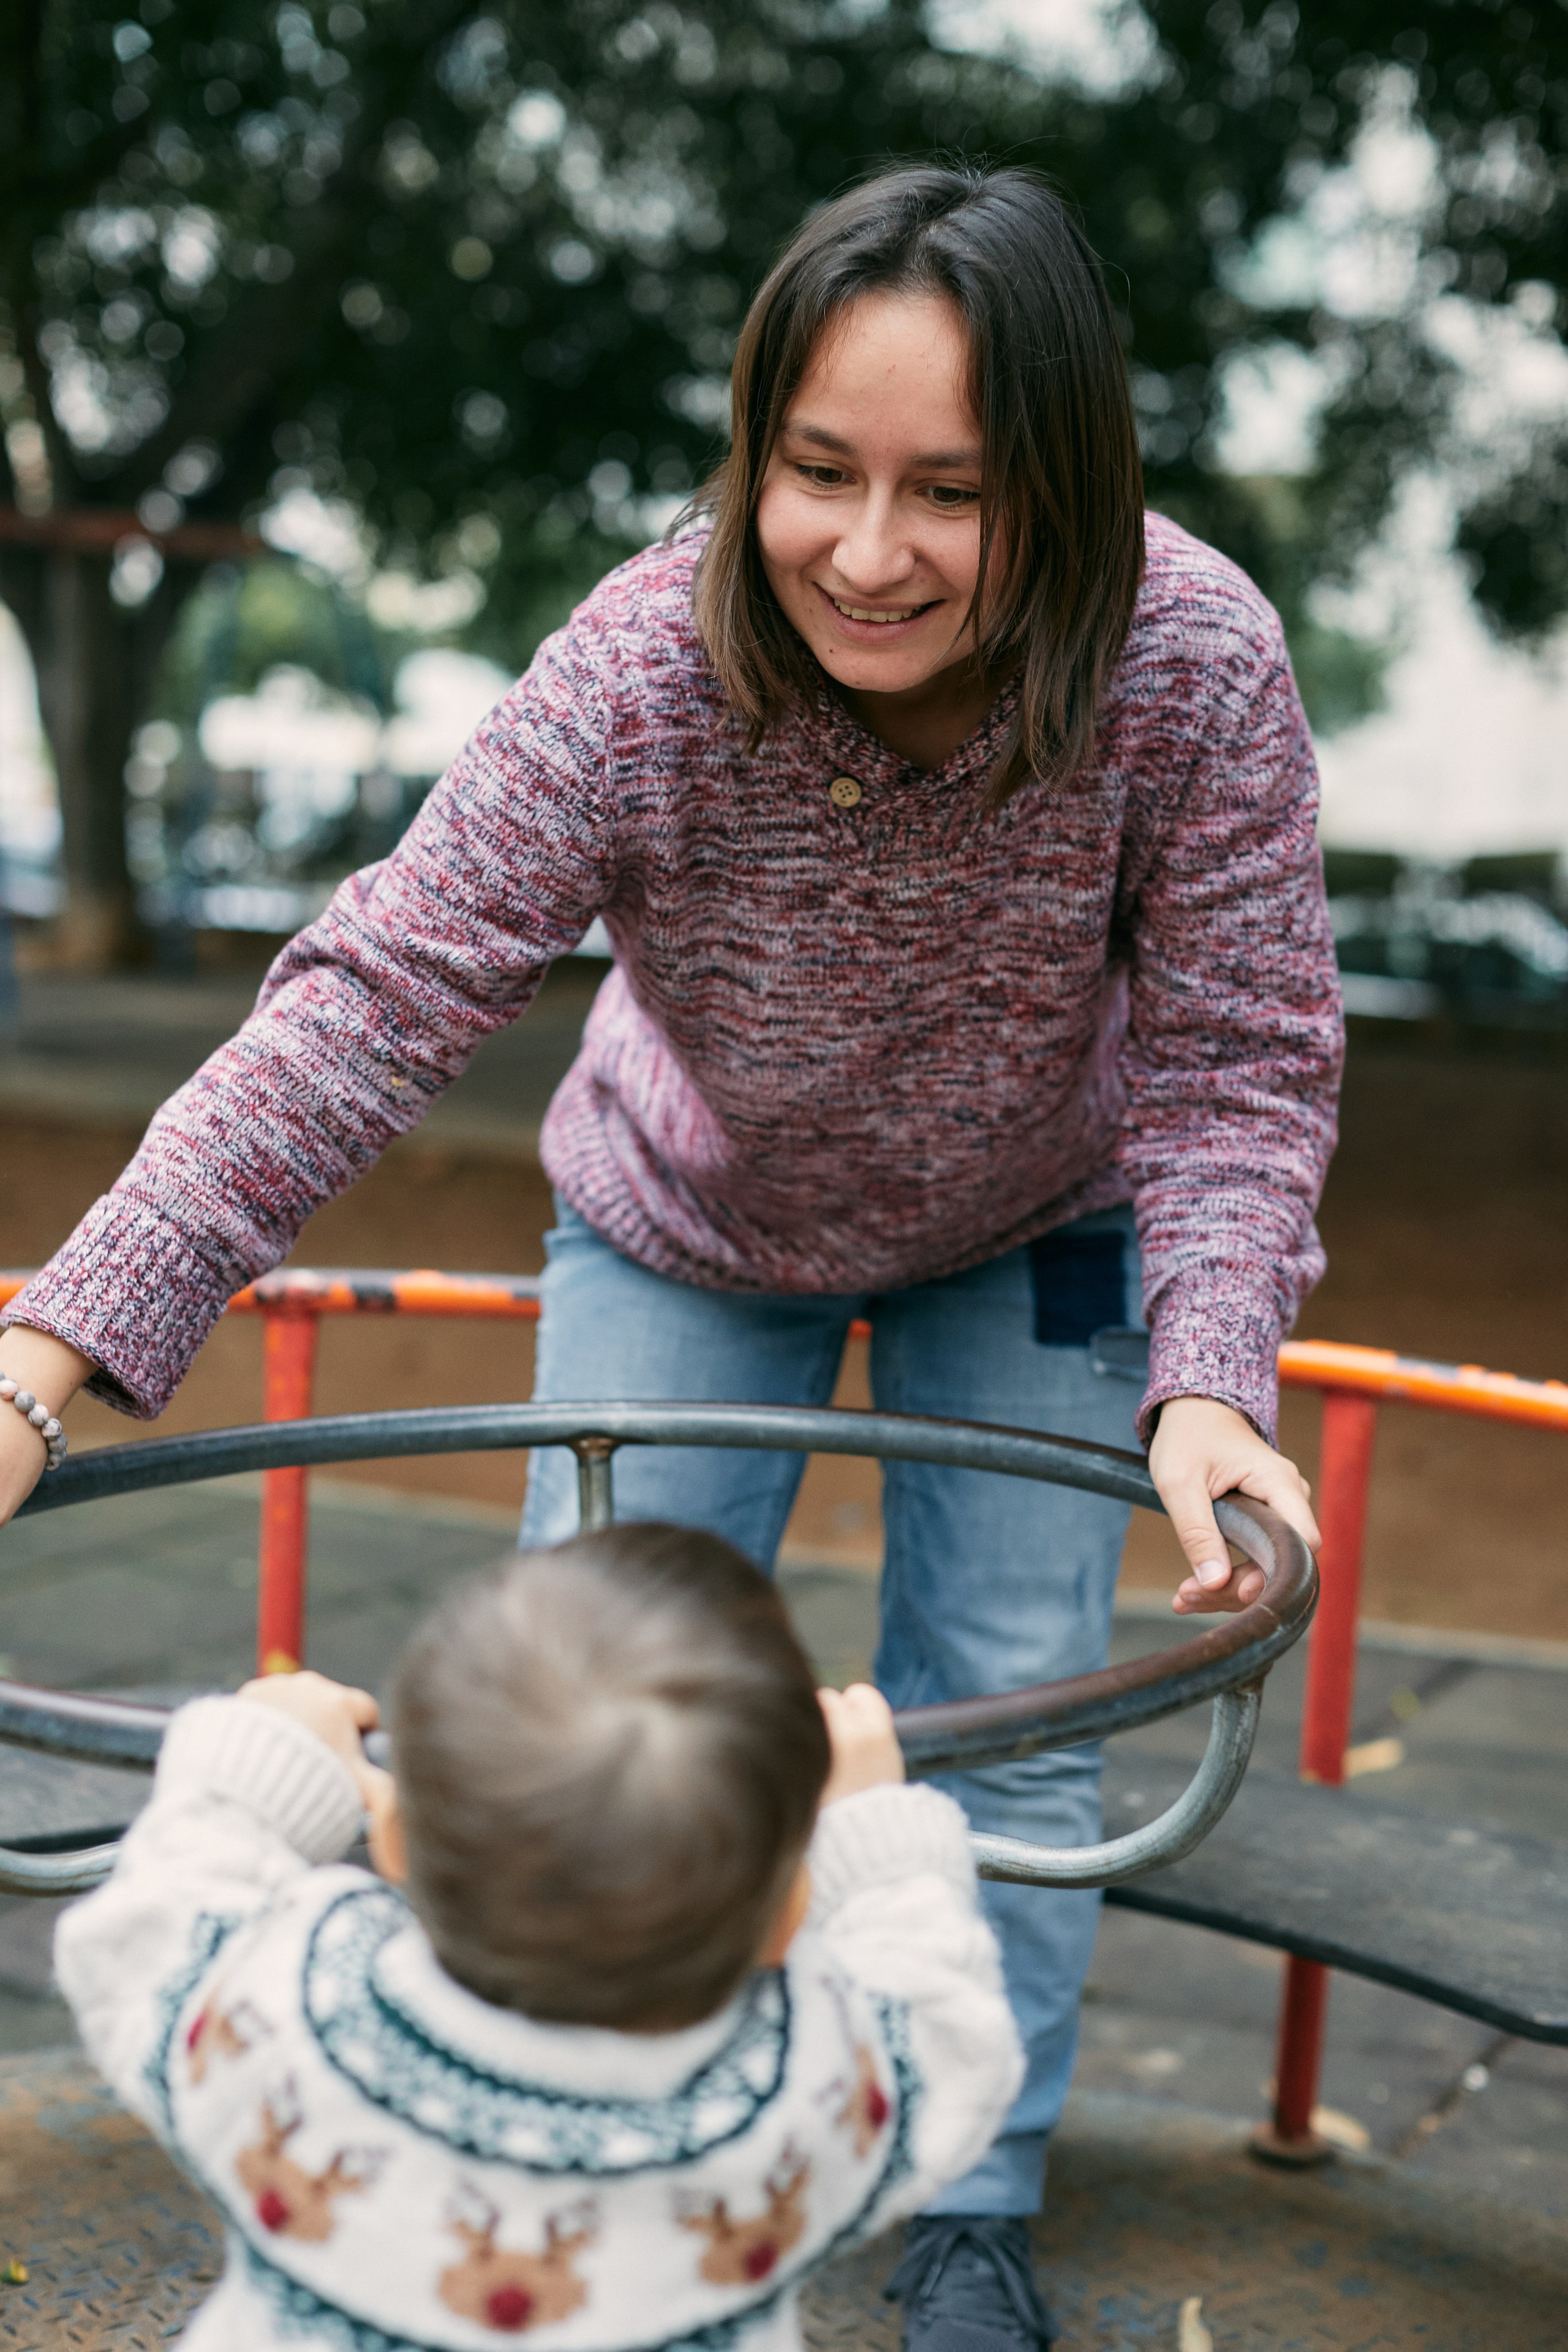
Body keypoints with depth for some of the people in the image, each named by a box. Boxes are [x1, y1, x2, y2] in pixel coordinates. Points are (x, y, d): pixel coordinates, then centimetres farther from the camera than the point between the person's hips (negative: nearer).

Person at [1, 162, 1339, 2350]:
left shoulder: (1192, 662, -33)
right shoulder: (639, 677, -35)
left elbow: (1239, 1061, -24)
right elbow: (373, 1002, -38)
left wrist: (1209, 1378, -40)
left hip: (1032, 1237, 0)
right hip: (689, 1234, 0)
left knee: (1005, 1724, 4)